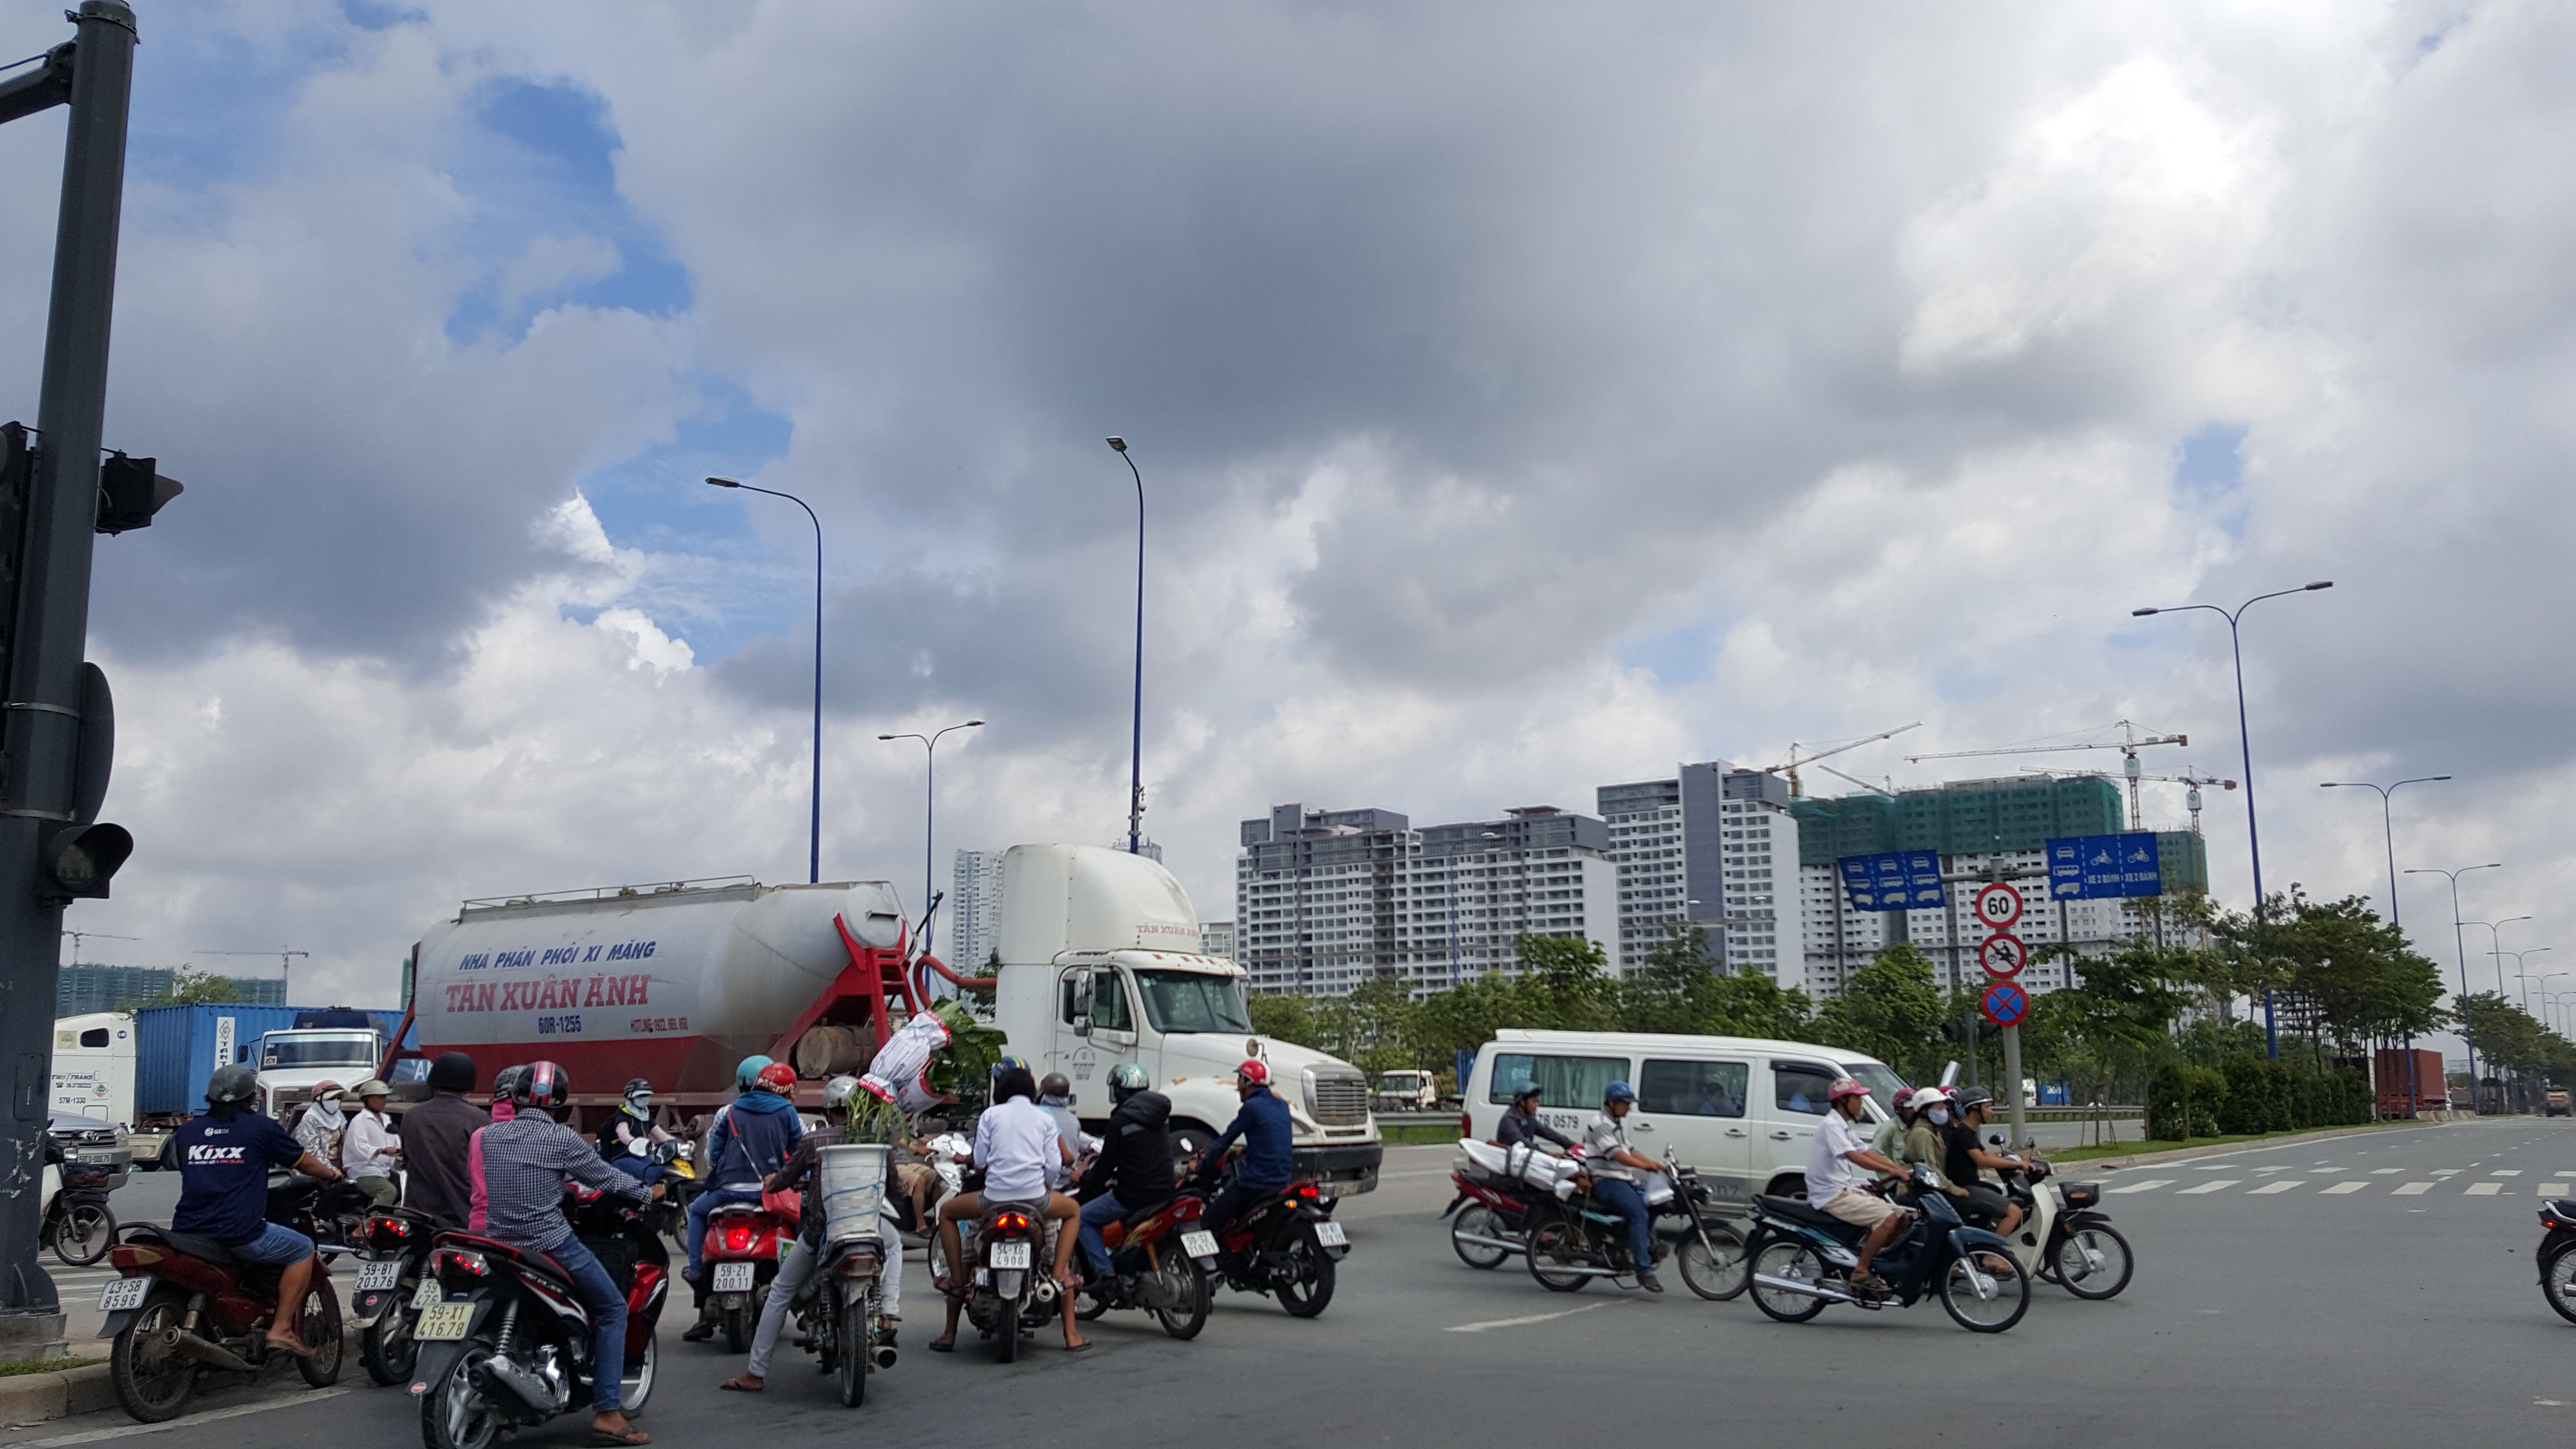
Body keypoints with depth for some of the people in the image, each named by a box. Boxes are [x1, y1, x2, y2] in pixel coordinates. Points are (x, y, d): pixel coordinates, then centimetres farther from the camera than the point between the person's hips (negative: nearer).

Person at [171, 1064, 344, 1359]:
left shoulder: (186, 1131, 13)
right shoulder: (261, 1127, 0)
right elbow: (305, 1163, 12)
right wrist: (333, 1173, 33)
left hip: (187, 1232, 6)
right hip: (240, 1234, -6)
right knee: (302, 1249, 13)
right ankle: (281, 1329, 3)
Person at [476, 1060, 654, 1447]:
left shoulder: (490, 1135, 4)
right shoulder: (561, 1138, -10)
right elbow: (605, 1176, -1)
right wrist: (648, 1192, 16)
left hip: (502, 1244, 6)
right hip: (551, 1245, -6)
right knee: (613, 1310, 4)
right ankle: (605, 1414, -4)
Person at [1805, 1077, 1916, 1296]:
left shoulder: (1844, 1127, 20)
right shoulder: (1831, 1125, -13)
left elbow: (1868, 1153, 16)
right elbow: (1856, 1158, -25)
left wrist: (1901, 1169, 3)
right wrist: (1892, 1171, -28)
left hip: (1847, 1190, 10)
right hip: (1832, 1196, -10)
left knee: (1903, 1216, 4)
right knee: (1890, 1218, -22)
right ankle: (1860, 1272, -18)